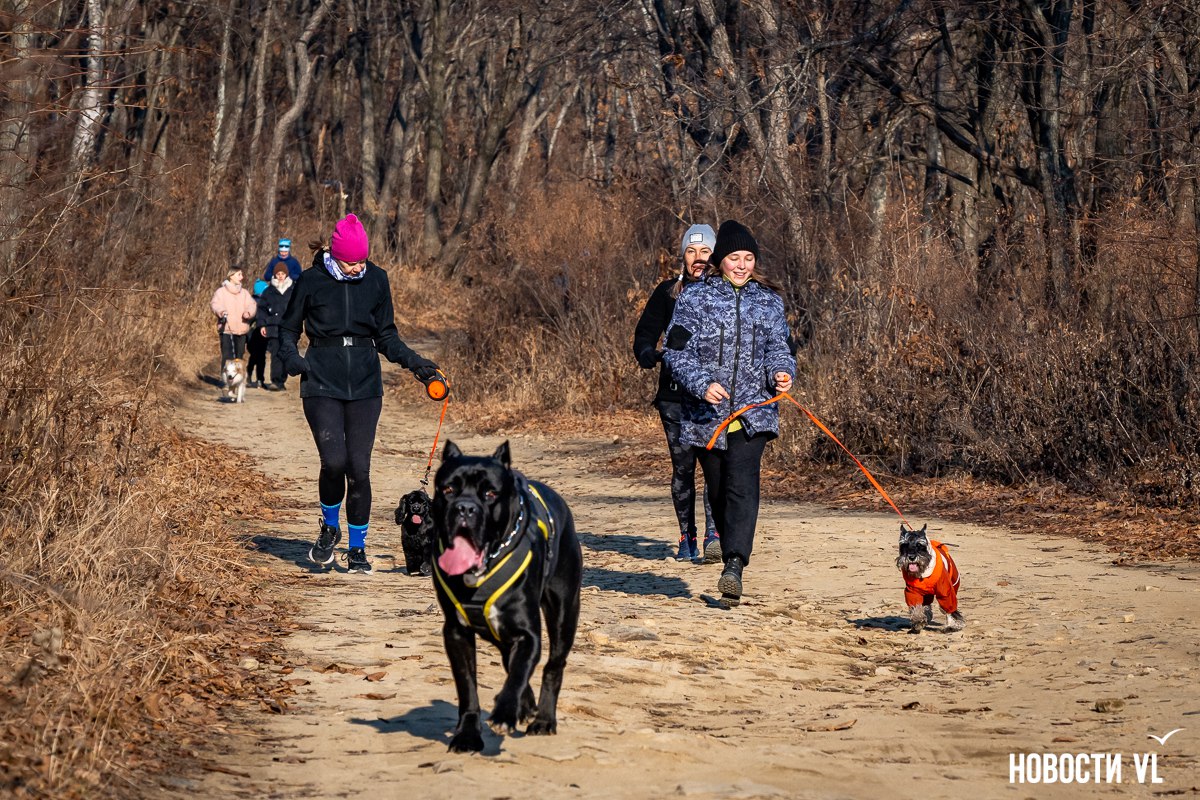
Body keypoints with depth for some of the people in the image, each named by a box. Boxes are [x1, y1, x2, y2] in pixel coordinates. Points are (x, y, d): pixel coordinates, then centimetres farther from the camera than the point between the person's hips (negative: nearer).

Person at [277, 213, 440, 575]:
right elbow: (288, 328, 9)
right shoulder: (311, 281, -2)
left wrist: (411, 360, -3)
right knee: (334, 461, -16)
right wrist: (291, 358, -11)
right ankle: (329, 528, 14)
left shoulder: (376, 280, 4)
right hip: (322, 382, -2)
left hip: (365, 382, 2)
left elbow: (386, 335, 13)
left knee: (359, 468, -3)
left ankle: (357, 548, 13)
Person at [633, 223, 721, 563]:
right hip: (675, 395, 2)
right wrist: (653, 355, -9)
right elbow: (644, 335, 12)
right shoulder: (667, 292, 9)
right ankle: (687, 539, 13)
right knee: (682, 467, 4)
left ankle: (713, 535, -18)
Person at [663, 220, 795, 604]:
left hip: (752, 410, 0)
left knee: (743, 485, -18)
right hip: (706, 412, 0)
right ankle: (733, 563, 23)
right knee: (718, 489, 8)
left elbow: (777, 347, 12)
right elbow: (676, 351, -3)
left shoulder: (768, 300, 10)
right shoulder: (695, 297, 1)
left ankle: (734, 567, -27)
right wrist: (702, 383, -18)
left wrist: (781, 372, -11)